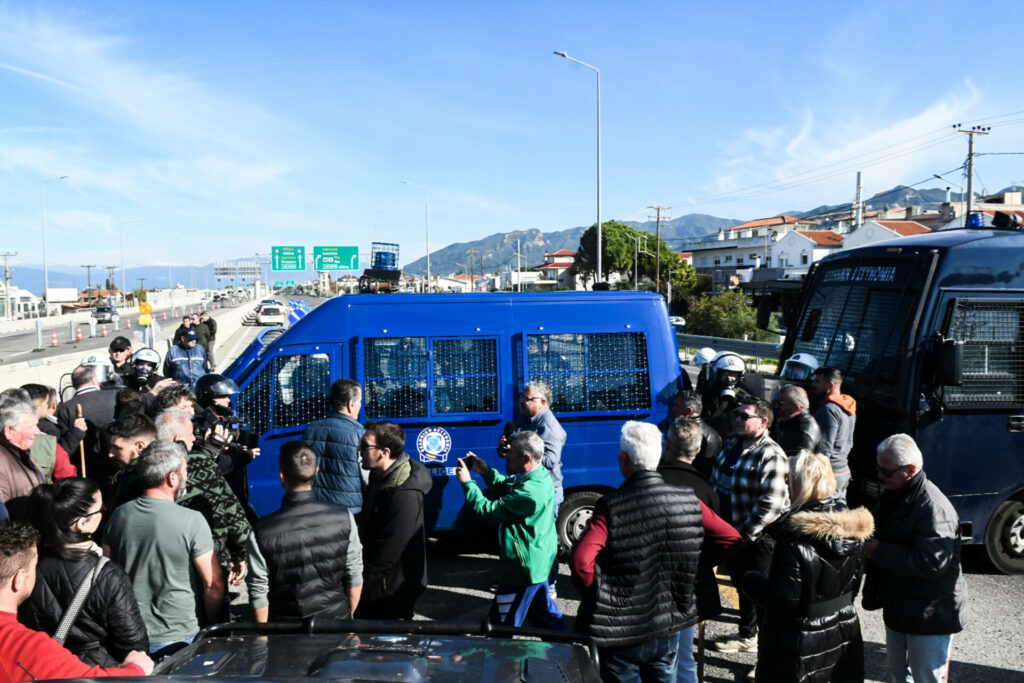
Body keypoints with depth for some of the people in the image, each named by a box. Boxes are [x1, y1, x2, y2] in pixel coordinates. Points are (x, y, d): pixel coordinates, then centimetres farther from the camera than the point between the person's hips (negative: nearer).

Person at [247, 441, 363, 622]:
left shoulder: (262, 532, -19)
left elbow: (259, 594, -11)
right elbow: (355, 578, -7)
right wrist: (348, 617, 10)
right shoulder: (344, 517, -15)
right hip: (336, 620, 1)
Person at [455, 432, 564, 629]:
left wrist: (467, 482, -19)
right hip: (539, 561, 11)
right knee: (543, 608, 30)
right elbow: (506, 486, 12)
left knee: (501, 626, 4)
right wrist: (486, 471, -4)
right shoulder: (540, 475, -1)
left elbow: (489, 511, -28)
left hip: (523, 567, -11)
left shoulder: (529, 493, -32)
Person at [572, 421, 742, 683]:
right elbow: (732, 539, -1)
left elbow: (581, 560, -29)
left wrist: (594, 597, -12)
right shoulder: (688, 499, -6)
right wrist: (699, 564, 9)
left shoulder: (612, 506, -19)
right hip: (670, 626, 4)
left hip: (621, 631, -3)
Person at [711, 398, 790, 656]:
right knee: (743, 587, 23)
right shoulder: (731, 444, 4)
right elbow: (716, 483, 16)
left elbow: (771, 504, -28)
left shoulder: (770, 455, -23)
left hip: (759, 539, -8)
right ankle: (747, 637, 41)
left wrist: (743, 534, -24)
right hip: (733, 533, 9)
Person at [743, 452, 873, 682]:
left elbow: (783, 599, -23)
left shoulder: (794, 542, -28)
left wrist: (751, 579, -7)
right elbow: (854, 582, 8)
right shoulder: (853, 530, -4)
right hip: (844, 631, 7)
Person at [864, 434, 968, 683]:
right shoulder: (892, 495, 4)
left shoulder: (934, 508, -26)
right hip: (898, 605, 9)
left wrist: (880, 552, -26)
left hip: (929, 614, -9)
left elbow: (931, 564, -33)